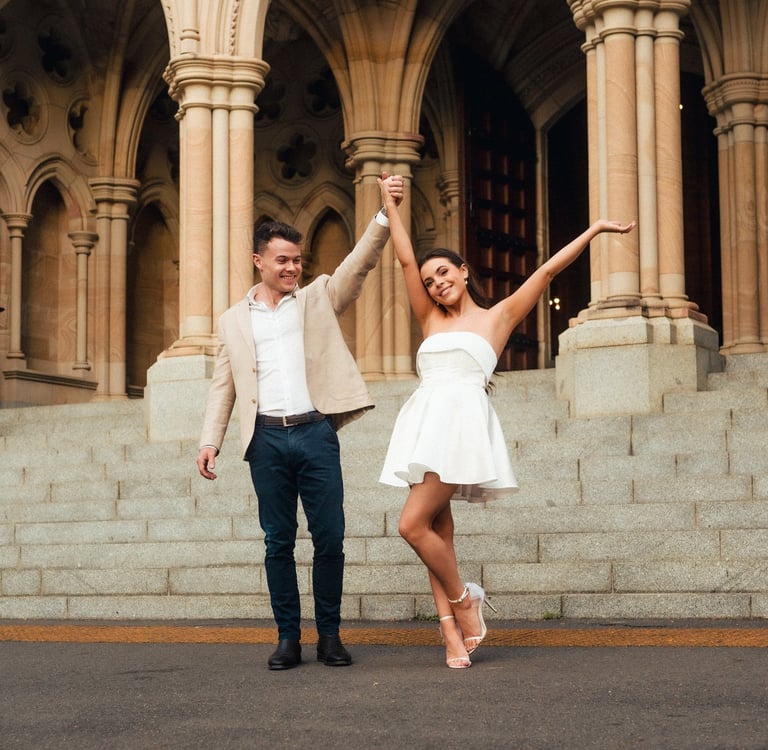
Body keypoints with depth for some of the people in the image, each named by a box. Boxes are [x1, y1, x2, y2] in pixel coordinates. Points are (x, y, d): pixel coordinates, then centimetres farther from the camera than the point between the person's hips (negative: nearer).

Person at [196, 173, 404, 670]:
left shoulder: (319, 299, 11)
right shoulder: (234, 320, 13)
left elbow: (360, 262, -1)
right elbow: (223, 385, 12)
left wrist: (386, 214, -16)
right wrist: (210, 440, 1)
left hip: (316, 431, -1)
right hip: (267, 438, 1)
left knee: (329, 538, -1)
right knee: (279, 542, 5)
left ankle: (330, 634, 10)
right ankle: (289, 637, 12)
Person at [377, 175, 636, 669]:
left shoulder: (498, 316, 13)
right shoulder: (431, 319, 22)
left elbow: (549, 269, 11)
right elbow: (406, 259, 19)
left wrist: (594, 230, 11)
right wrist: (390, 206, 17)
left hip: (463, 420, -5)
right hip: (426, 421, 5)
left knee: (413, 525, -15)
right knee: (438, 527, -1)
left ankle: (463, 599, 4)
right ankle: (453, 633, 0)